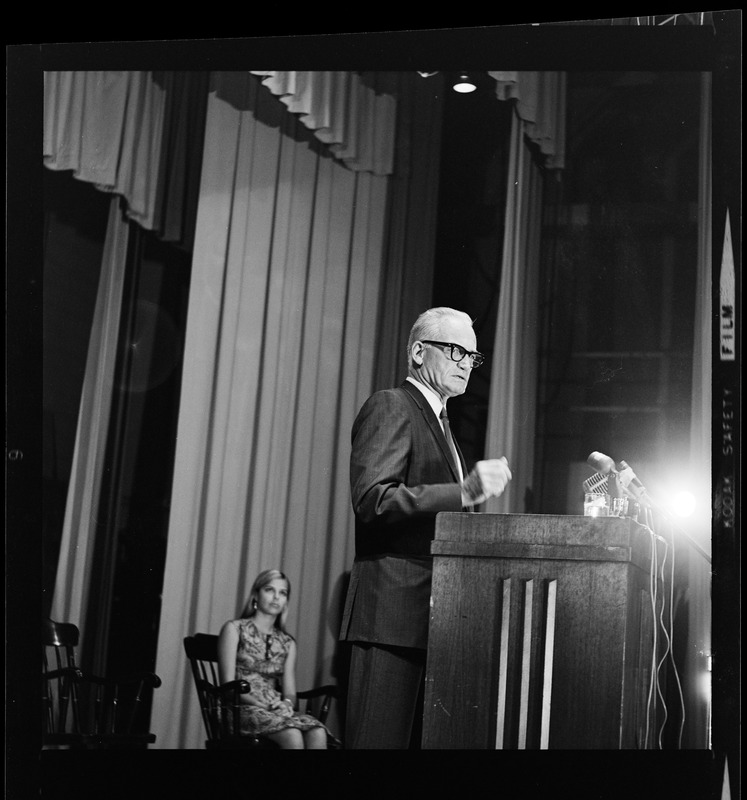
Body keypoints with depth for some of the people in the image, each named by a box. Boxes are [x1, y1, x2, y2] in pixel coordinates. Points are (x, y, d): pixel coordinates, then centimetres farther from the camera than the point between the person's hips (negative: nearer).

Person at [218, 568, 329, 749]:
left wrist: (287, 704, -12)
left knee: (318, 733, -31)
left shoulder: (287, 643, 19)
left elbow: (290, 693, 13)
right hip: (242, 708, -4)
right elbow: (228, 685, -4)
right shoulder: (235, 629, 5)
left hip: (276, 710, 5)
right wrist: (261, 704, -18)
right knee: (293, 735, -36)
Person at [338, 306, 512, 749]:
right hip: (394, 609, -9)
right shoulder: (390, 406, -4)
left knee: (420, 737, 7)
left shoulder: (437, 420, 25)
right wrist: (463, 492, -23)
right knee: (382, 737, -9)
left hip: (432, 613, 9)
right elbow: (370, 500, -18)